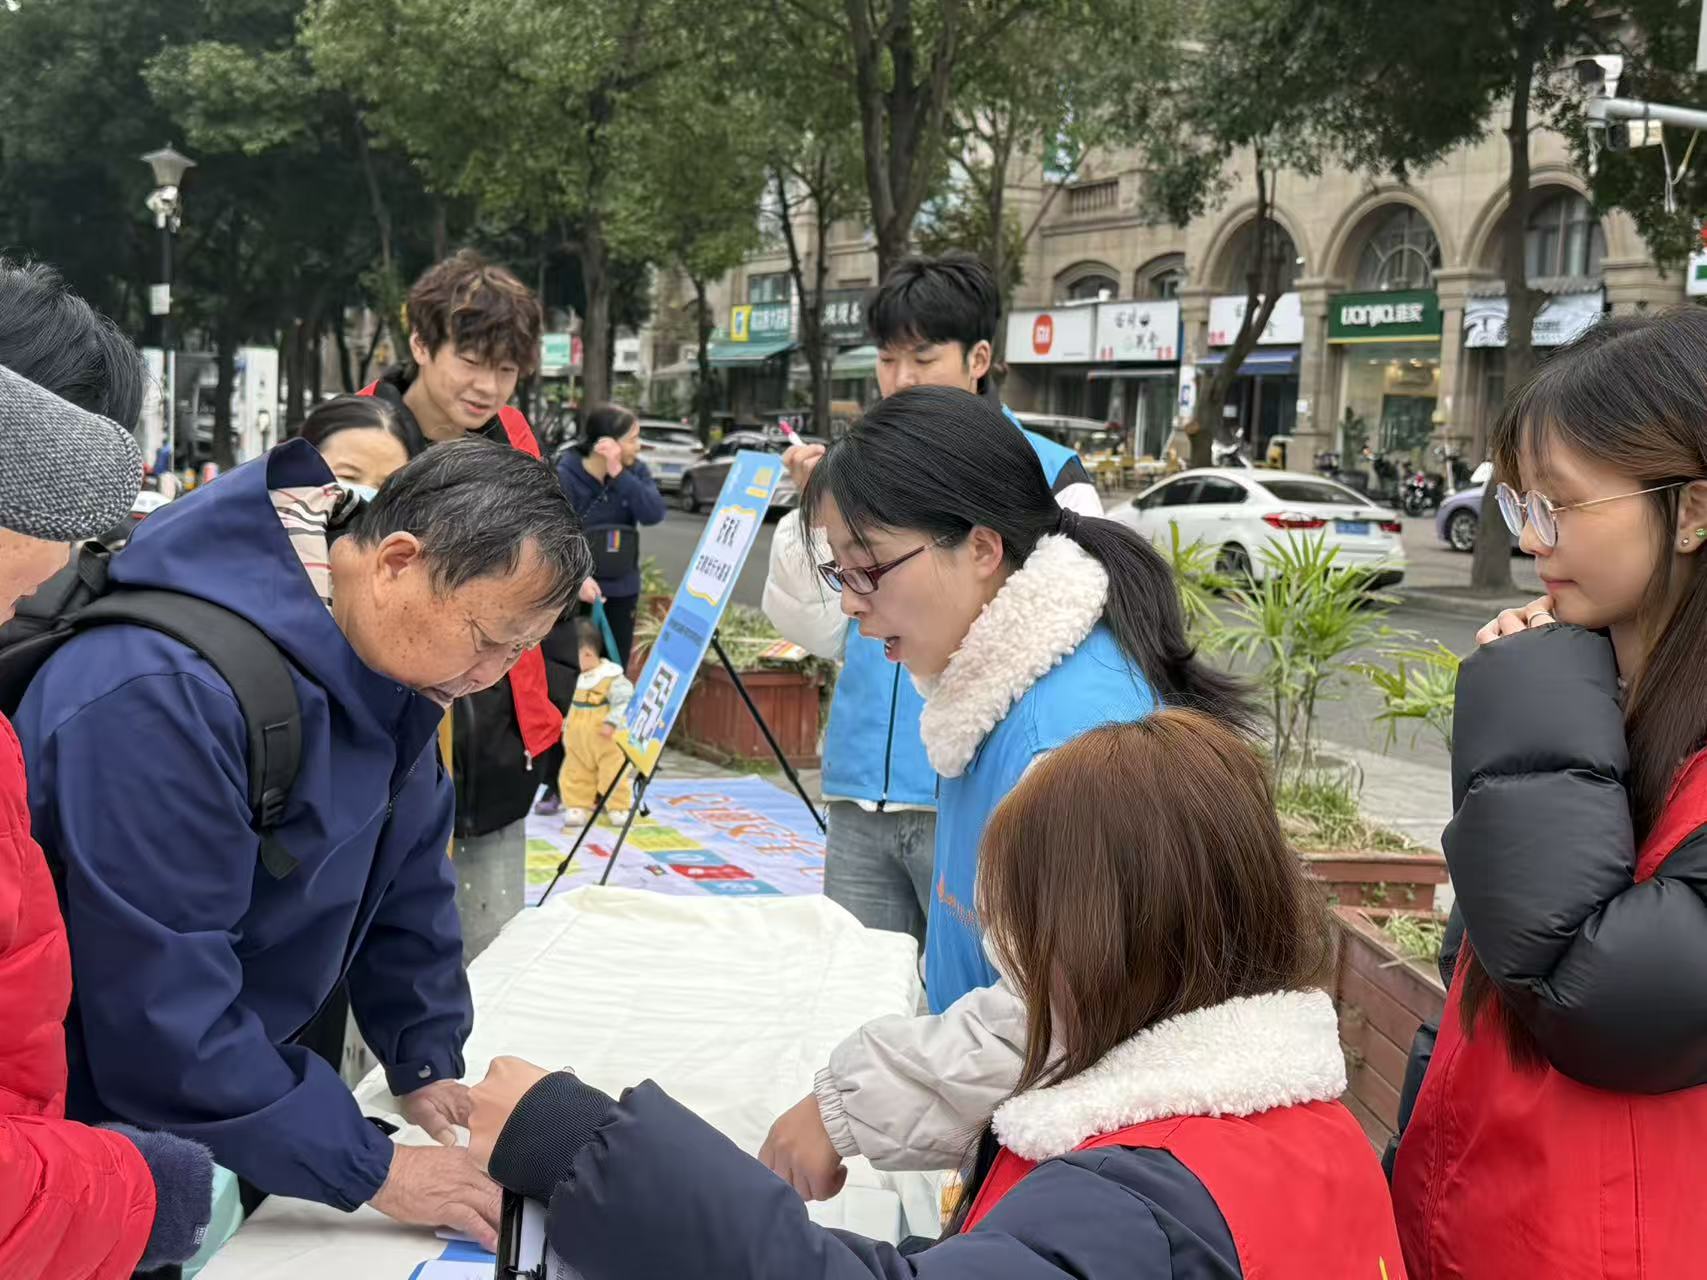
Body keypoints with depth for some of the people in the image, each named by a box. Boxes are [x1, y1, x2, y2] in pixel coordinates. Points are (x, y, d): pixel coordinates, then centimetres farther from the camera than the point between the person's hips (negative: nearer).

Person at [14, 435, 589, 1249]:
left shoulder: (381, 656, -7)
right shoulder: (167, 695, -34)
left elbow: (403, 872, 4)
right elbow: (161, 1012, -33)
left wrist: (426, 1060, -1)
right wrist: (372, 1172, -28)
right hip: (97, 1123, -7)